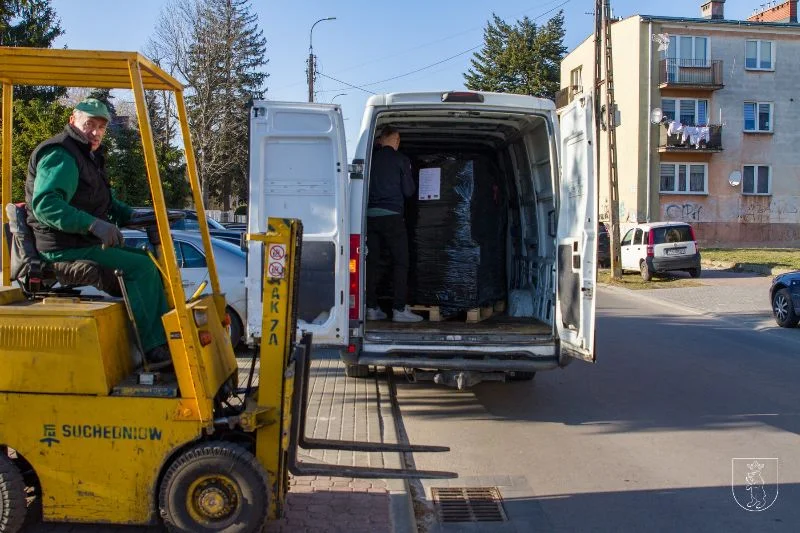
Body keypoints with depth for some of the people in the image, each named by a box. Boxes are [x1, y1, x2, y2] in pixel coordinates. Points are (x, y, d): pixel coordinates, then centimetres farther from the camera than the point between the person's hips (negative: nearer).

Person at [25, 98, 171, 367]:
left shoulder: (89, 156, 19)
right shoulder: (61, 157, -15)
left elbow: (107, 203, 28)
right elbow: (45, 205, -30)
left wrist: (132, 216, 8)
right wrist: (94, 224, -39)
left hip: (85, 243, 10)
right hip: (66, 251, -10)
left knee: (152, 260, 7)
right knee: (142, 268, -21)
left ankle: (166, 339, 4)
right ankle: (150, 347, -15)